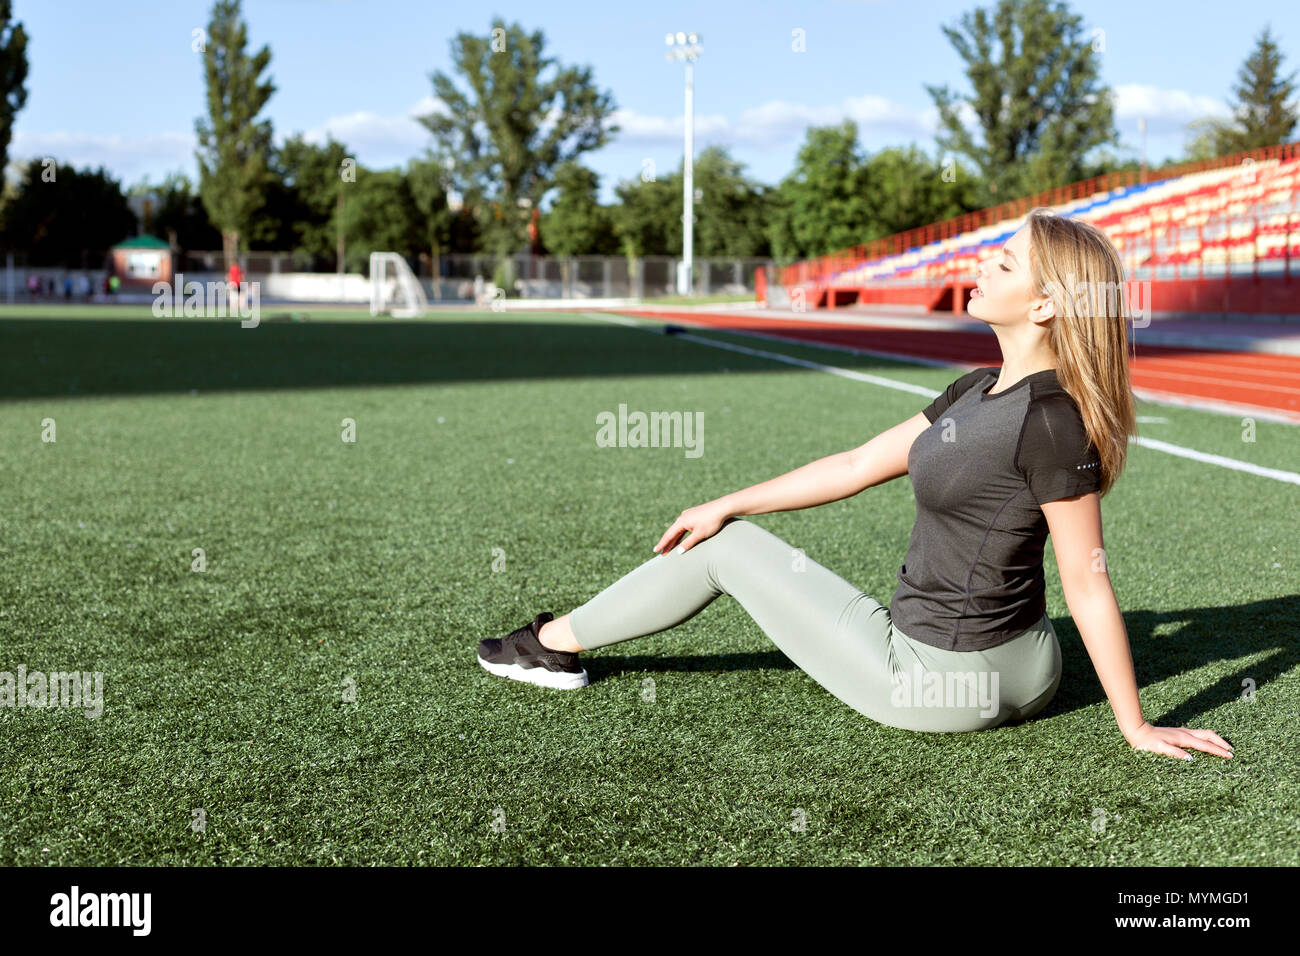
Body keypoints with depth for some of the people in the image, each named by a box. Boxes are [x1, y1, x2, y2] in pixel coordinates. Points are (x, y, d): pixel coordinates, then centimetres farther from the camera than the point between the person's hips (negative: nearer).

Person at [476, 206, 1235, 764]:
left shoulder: (1051, 421, -23)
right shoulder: (980, 393, 6)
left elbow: (1089, 587, -21)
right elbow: (860, 466, 12)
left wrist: (1137, 728, -15)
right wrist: (730, 503, 15)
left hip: (940, 682, -8)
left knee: (728, 548, 4)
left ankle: (554, 645, 23)